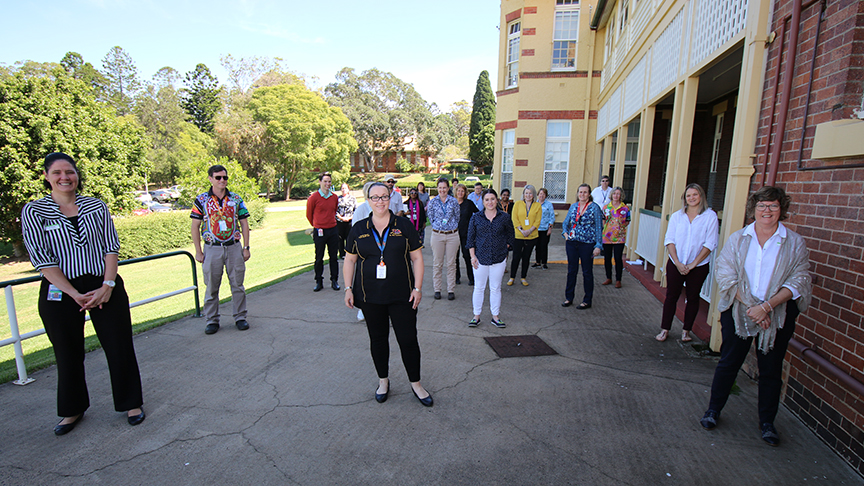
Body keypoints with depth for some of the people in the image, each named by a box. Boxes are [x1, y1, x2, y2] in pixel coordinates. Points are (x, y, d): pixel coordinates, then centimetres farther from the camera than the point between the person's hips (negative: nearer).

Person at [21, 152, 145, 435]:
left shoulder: (96, 206, 5)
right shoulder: (34, 211, 0)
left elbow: (111, 247, 0)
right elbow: (40, 258, -7)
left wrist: (107, 287, -11)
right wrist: (75, 294, -14)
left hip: (105, 288, 1)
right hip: (60, 293, 0)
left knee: (120, 348, 4)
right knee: (68, 354, 12)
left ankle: (131, 403, 23)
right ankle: (73, 410, 34)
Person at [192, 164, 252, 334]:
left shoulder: (236, 199, 5)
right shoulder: (202, 200, 1)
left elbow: (244, 223, 7)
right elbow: (195, 227, 2)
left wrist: (246, 247, 2)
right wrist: (198, 251, -2)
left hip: (234, 247, 1)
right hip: (212, 249, -1)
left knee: (237, 284, 6)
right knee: (212, 287, 7)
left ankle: (240, 317, 18)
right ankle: (212, 321, 19)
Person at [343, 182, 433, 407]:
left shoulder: (404, 226, 0)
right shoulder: (359, 229, 4)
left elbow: (417, 258, 1)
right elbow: (350, 260, 9)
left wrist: (417, 288, -6)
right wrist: (348, 289, 2)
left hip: (402, 296, -1)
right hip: (370, 296, 2)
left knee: (408, 339, 2)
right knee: (377, 338, 14)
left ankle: (415, 384, 22)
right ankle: (383, 381, 34)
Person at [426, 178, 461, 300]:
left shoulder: (453, 201, 3)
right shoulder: (432, 201, 2)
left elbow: (457, 217, 10)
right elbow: (431, 218, 7)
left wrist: (452, 227, 10)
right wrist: (438, 227, 6)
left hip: (452, 235, 0)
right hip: (437, 235, 0)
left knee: (451, 263, 3)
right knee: (437, 263, 4)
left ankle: (451, 290, 12)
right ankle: (437, 289, 14)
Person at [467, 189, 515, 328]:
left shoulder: (505, 217, 1)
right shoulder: (476, 217, 0)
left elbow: (510, 236, 12)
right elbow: (470, 238, 3)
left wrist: (503, 249, 5)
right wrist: (473, 256, -3)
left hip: (499, 259, 0)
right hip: (480, 258, 0)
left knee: (495, 289, 10)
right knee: (479, 288, 7)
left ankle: (495, 317, 22)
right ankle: (476, 316, 20)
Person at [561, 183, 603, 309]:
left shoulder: (594, 208, -5)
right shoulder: (573, 206, 8)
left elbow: (599, 228, -5)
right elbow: (565, 222, 17)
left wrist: (598, 245, -10)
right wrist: (565, 232, -3)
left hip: (587, 244, -4)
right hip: (572, 242, 4)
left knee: (587, 272, 6)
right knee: (571, 270, 12)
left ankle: (587, 301, 18)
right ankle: (569, 298, 24)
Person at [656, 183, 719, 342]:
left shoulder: (710, 216, -3)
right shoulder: (676, 216, 4)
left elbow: (710, 244, -6)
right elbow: (669, 240, 0)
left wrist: (693, 264, -10)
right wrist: (678, 263, -10)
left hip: (698, 266, -1)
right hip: (675, 264, 1)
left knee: (693, 298, 9)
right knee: (671, 296, 4)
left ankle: (686, 330, 22)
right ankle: (665, 329, 13)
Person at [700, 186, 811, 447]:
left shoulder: (795, 243, 0)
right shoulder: (738, 239, 1)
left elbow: (798, 282, -6)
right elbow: (725, 274, -7)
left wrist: (767, 305, -18)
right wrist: (750, 304, -16)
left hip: (778, 315, 0)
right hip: (738, 312, 0)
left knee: (771, 369, 11)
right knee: (729, 362, 9)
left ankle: (767, 422, 29)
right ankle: (713, 410, 25)